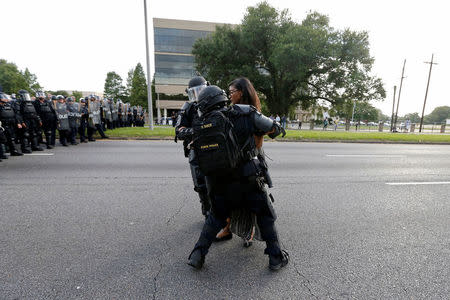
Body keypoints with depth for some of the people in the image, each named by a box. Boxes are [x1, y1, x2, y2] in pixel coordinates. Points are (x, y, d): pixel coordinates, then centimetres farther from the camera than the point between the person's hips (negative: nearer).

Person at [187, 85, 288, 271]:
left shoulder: (199, 125, 2)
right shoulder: (242, 113, -5)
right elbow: (274, 129, 1)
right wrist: (276, 129, 24)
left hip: (217, 184, 3)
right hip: (246, 181, -2)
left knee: (215, 217, 27)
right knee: (265, 216, 20)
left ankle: (198, 254, 23)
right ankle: (275, 257, 28)